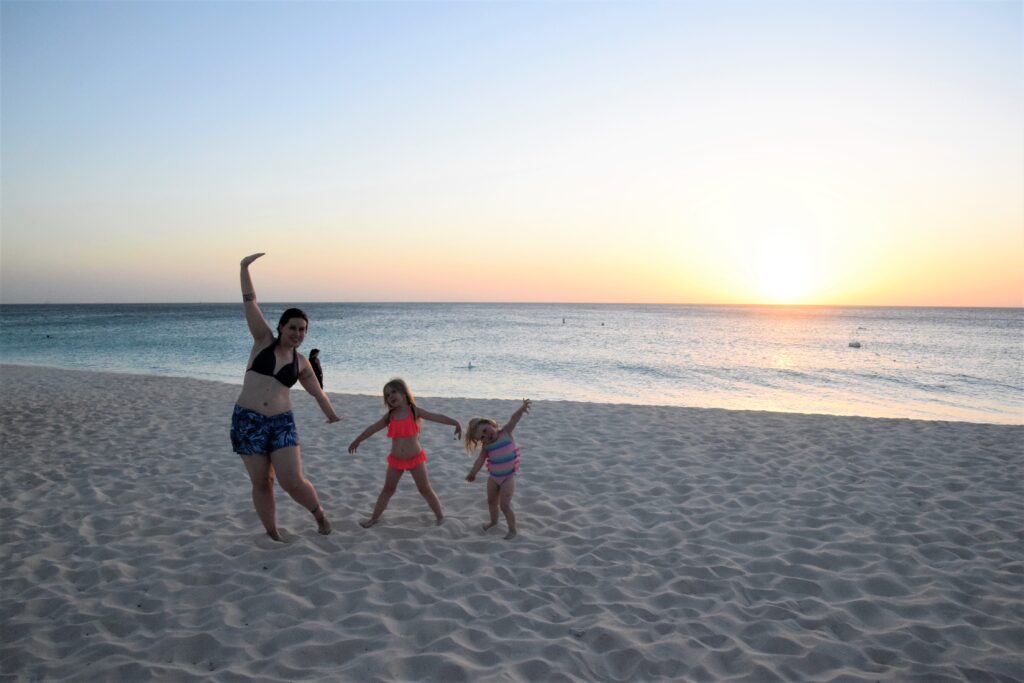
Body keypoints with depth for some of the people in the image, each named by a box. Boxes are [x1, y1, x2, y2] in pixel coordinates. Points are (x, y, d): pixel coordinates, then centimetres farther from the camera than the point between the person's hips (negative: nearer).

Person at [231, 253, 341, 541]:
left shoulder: (301, 362, 7)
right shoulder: (264, 341, 1)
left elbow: (317, 391, 23)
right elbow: (250, 303, -6)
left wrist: (331, 414, 34)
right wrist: (245, 269, -14)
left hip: (282, 423, 1)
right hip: (248, 421, -1)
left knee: (293, 482, -9)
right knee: (262, 483, 5)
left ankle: (319, 512, 19)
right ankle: (273, 535, 21)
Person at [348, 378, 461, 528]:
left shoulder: (414, 411, -9)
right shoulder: (390, 416, 1)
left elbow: (437, 417, -16)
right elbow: (372, 428, 13)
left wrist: (455, 423, -26)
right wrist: (357, 441, 23)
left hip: (415, 459, -3)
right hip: (396, 460, 3)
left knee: (425, 490, 3)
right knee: (388, 489, 13)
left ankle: (441, 516, 16)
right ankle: (374, 517, 24)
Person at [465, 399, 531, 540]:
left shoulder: (505, 432, -14)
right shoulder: (486, 446, -5)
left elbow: (514, 418, -26)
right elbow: (480, 460, -2)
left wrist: (522, 408, -41)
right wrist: (472, 473, -6)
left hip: (508, 477, -5)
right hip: (494, 477, 5)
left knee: (504, 505, -8)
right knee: (491, 501, 22)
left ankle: (512, 529, 10)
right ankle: (494, 520, 49)